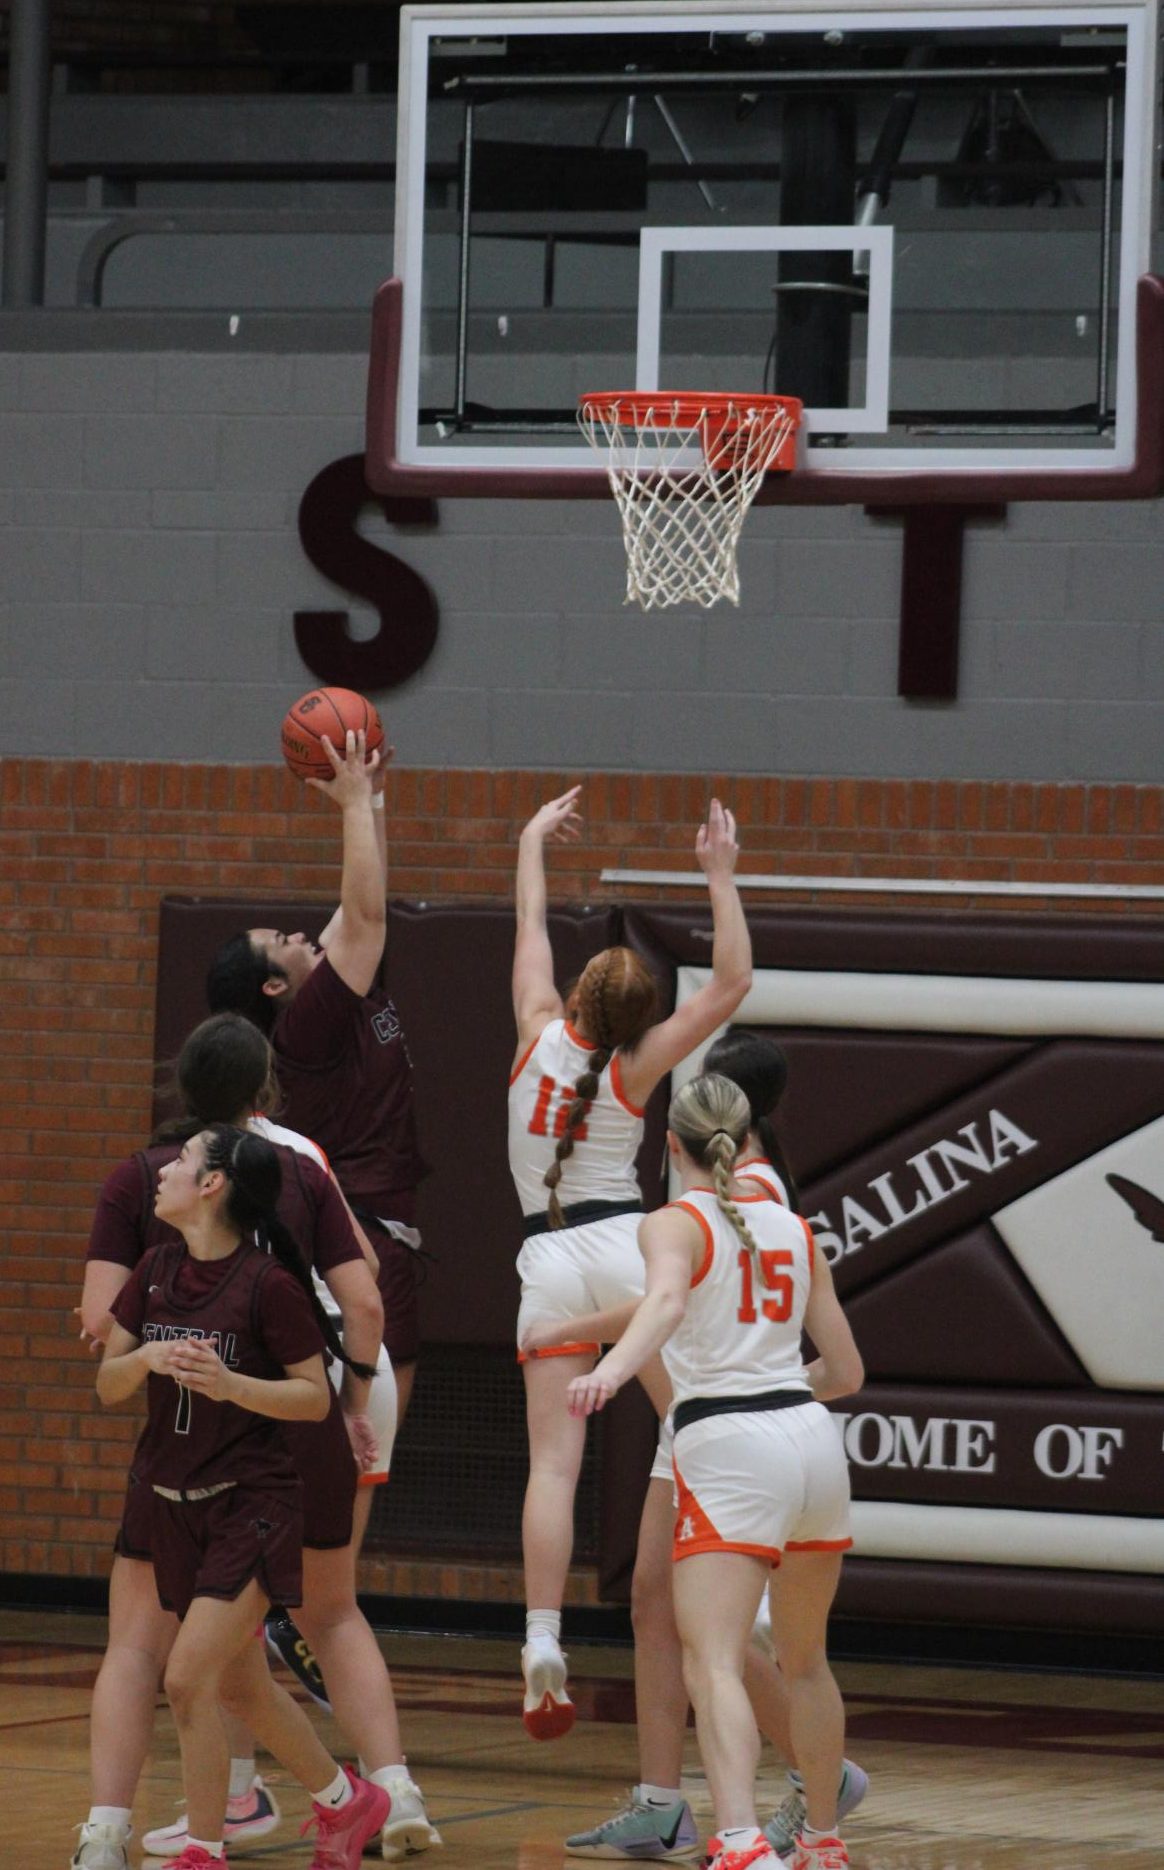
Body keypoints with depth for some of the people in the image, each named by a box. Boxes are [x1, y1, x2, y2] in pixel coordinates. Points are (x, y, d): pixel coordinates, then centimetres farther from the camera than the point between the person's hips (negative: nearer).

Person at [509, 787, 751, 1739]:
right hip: (626, 1247, -2)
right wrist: (721, 877, -7)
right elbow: (731, 983, -6)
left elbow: (532, 929, 15)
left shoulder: (541, 1035, 1)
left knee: (553, 1461, -6)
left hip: (548, 1260, 2)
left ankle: (543, 1641, -17)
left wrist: (534, 839, 27)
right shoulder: (633, 1068, -4)